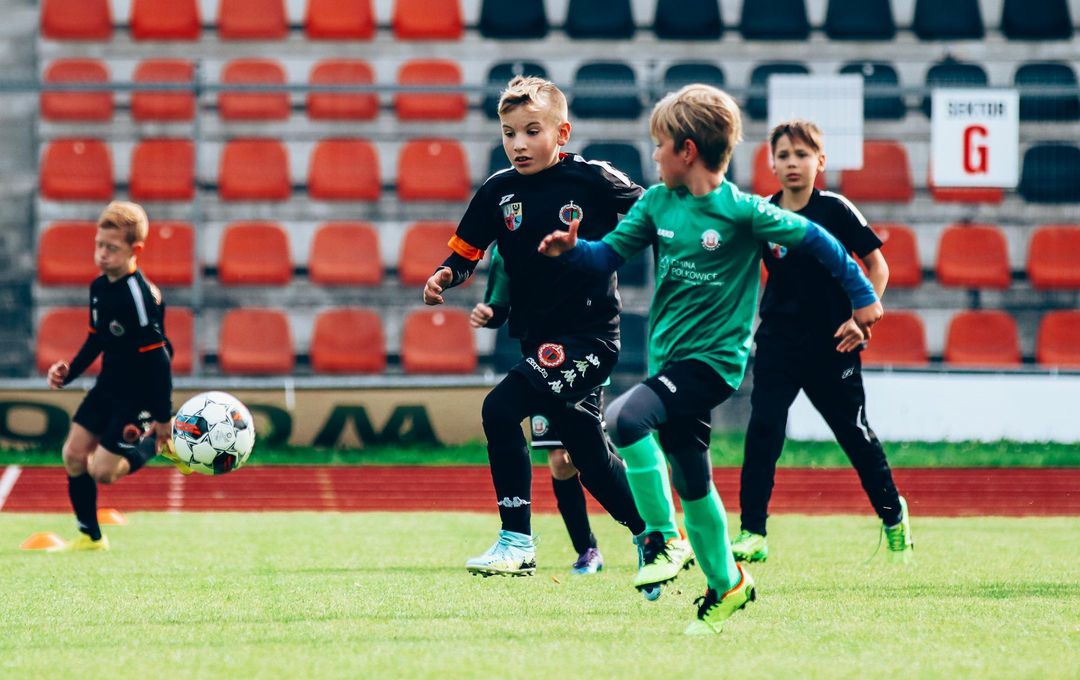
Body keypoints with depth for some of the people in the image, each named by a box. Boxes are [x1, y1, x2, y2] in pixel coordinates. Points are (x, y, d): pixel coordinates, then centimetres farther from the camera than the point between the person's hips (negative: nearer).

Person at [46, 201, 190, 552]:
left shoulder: (139, 294, -26)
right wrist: (69, 371, 4)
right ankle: (90, 536, 19)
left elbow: (157, 355, -25)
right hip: (109, 387, 8)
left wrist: (162, 416, -22)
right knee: (74, 454, 4)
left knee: (102, 471, -8)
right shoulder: (99, 286, 0)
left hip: (139, 396, -8)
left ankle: (166, 442, 14)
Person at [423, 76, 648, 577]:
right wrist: (445, 276, -11)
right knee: (589, 455, 14)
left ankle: (516, 542, -13)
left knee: (501, 408, -21)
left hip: (588, 335, -6)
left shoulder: (593, 180, -9)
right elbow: (466, 251, 9)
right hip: (538, 340, 6)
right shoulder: (498, 191, 2)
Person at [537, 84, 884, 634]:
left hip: (714, 360, -7)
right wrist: (571, 251, -13)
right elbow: (609, 255, 8)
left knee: (625, 419, -28)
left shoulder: (741, 211, -12)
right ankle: (725, 585, 32)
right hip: (670, 360, 7)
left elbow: (815, 239, -5)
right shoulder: (656, 203, 5)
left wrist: (862, 298, -1)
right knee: (691, 483, 14)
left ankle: (664, 536, -16)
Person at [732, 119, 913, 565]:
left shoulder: (836, 210, -7)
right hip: (778, 341, 2)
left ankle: (893, 513, 34)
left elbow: (877, 265, -1)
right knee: (762, 430, -14)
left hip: (831, 344, -2)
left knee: (854, 432, 10)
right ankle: (753, 534, -13)